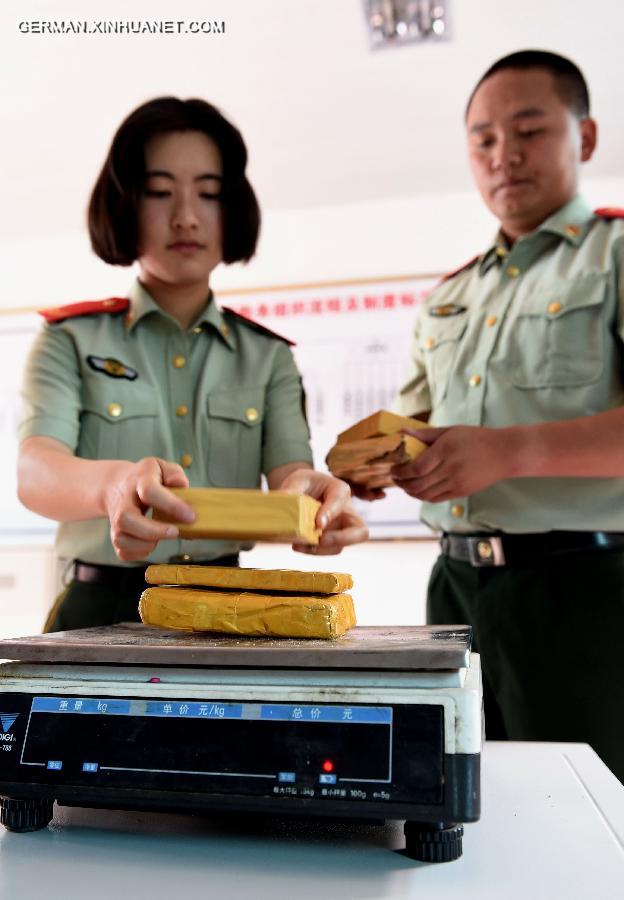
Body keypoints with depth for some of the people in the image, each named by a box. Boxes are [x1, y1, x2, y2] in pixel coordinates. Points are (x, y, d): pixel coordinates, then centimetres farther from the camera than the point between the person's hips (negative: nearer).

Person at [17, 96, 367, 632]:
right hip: (103, 609, -1)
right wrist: (111, 484, -34)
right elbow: (36, 469, -11)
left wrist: (306, 493, -26)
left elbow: (288, 471, -2)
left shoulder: (269, 356, 11)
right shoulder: (70, 341, 5)